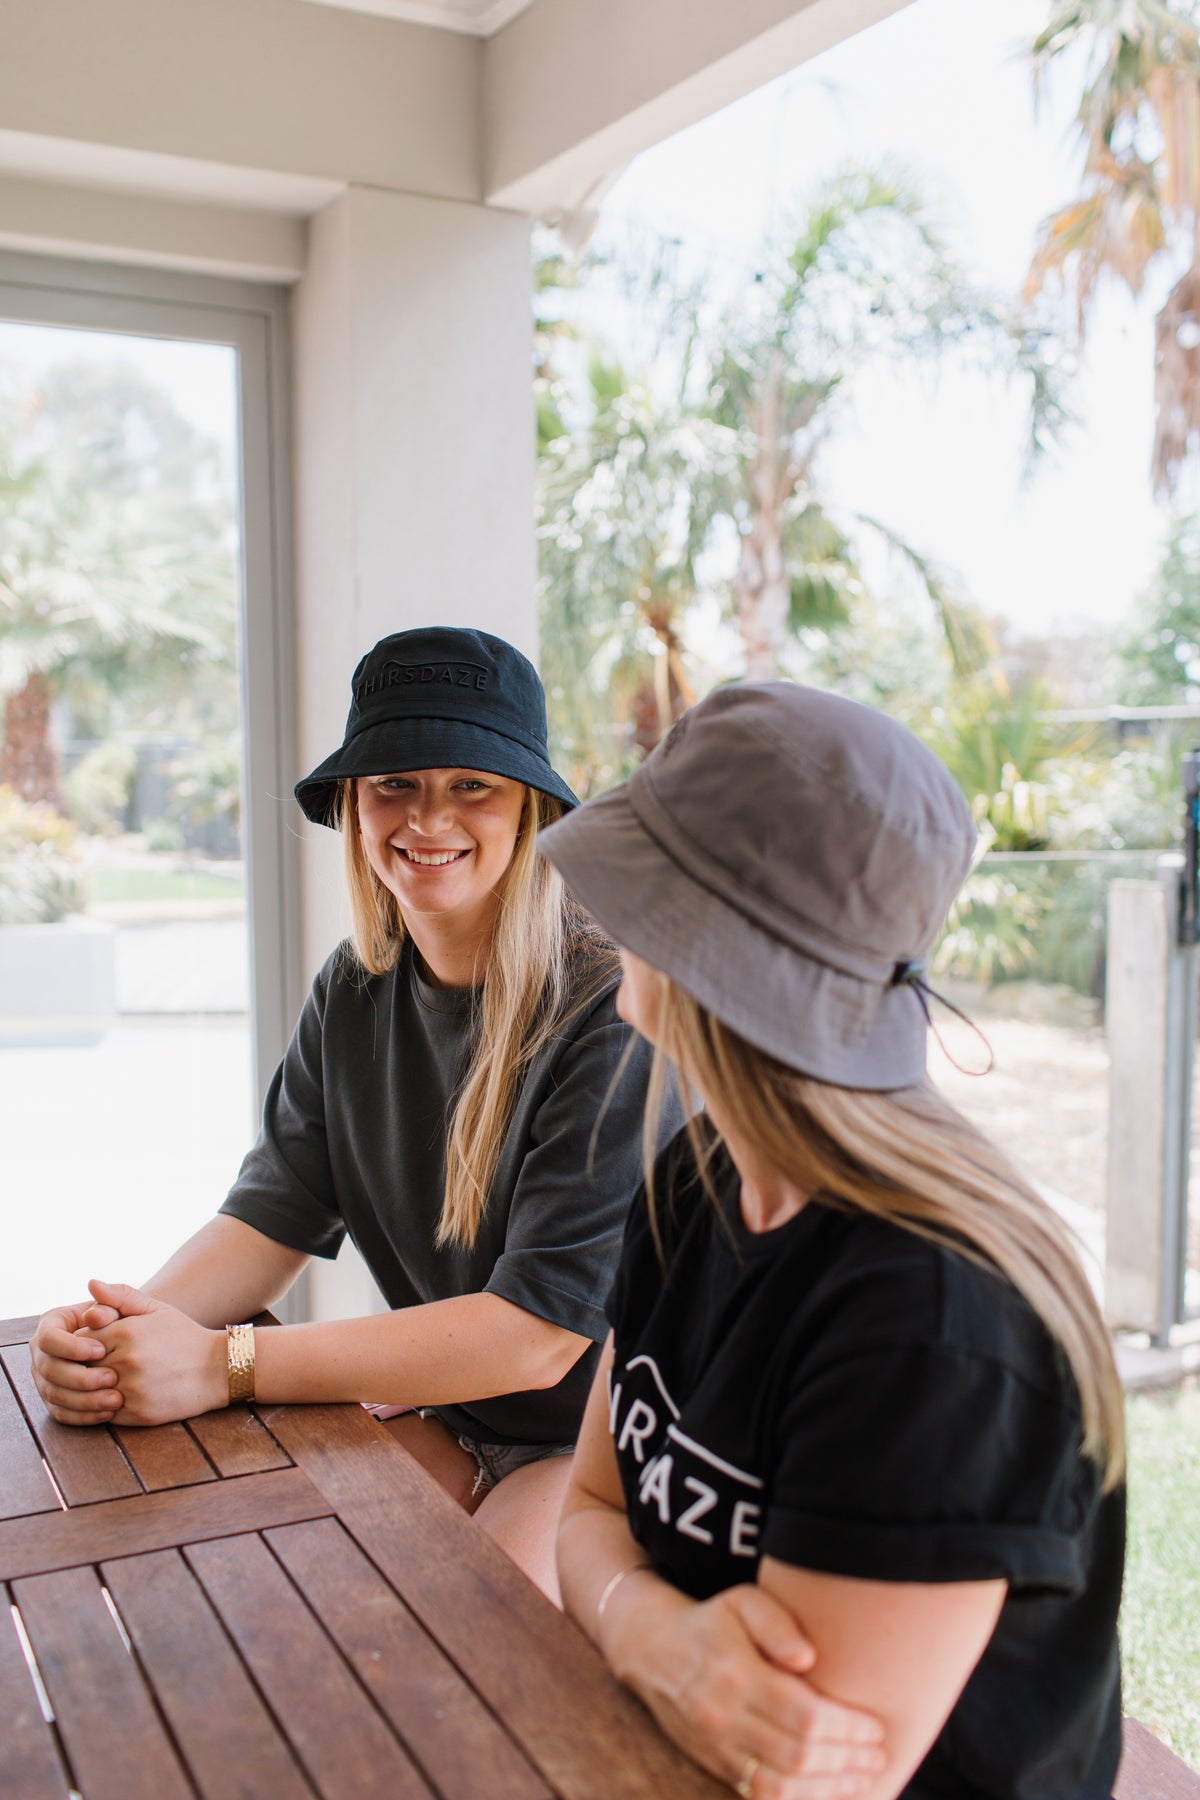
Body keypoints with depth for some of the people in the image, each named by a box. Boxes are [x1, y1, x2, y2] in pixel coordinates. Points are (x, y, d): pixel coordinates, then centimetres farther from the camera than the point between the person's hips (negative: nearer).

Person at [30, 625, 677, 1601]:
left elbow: (541, 1329, -26)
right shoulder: (356, 989, 1)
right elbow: (277, 1211, 0)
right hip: (449, 1419, 6)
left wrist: (226, 1364, -27)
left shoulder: (612, 1010, -24)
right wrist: (130, 1328, -22)